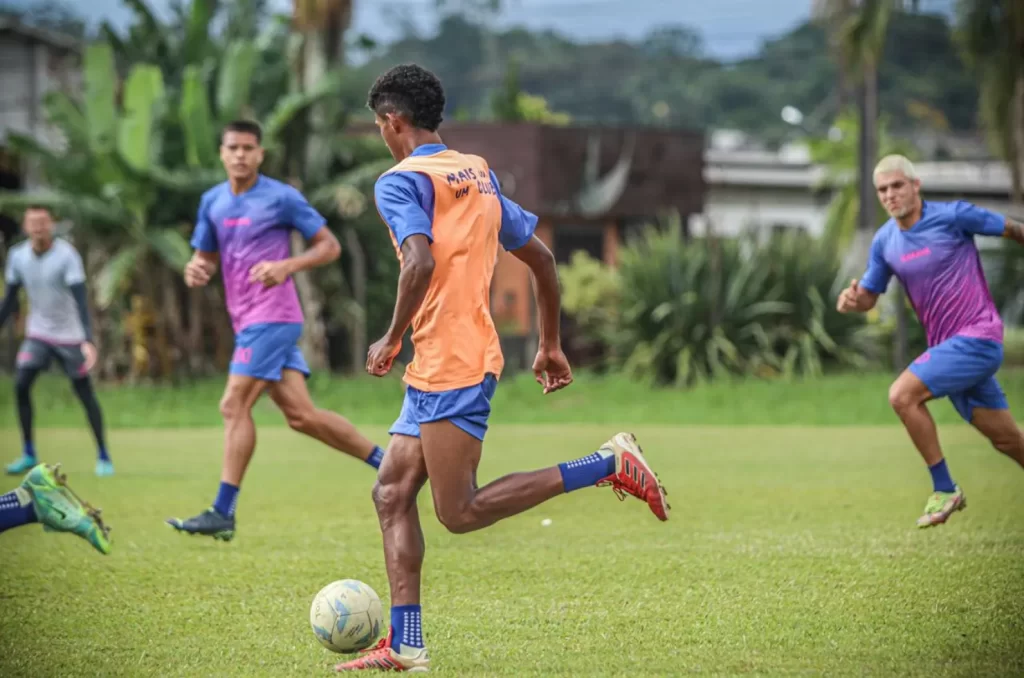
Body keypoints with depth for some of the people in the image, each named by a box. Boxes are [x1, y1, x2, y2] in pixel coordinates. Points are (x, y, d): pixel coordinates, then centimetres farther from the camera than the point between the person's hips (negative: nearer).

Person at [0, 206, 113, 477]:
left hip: (69, 335, -4)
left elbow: (81, 300, -25)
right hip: (37, 334, 4)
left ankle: (103, 456, 11)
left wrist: (88, 340, -34)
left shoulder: (67, 255, -19)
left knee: (85, 393, -2)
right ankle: (28, 454, 1)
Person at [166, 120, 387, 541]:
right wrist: (195, 270, -4)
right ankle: (387, 463, 16)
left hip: (271, 319, -7)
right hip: (247, 321, 7)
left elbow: (329, 246, -4)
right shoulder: (212, 202, 13)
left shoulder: (281, 198, -7)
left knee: (234, 407, -13)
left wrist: (287, 266, -20)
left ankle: (222, 513, -11)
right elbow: (206, 258, 20)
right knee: (300, 415, 6)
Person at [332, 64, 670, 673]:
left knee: (459, 513, -8)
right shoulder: (478, 173, 17)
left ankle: (610, 465, -11)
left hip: (448, 366, -9)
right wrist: (551, 345, 26)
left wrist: (392, 340, -14)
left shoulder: (401, 182, -8)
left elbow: (421, 261, -25)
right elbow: (541, 257, 20)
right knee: (391, 492, 9)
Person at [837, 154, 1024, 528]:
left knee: (902, 395, -20)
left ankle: (945, 489, -7)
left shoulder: (953, 216, -11)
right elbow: (869, 296, 13)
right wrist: (852, 300, -9)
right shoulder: (884, 241, 6)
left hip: (976, 337, -6)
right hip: (947, 343, 6)